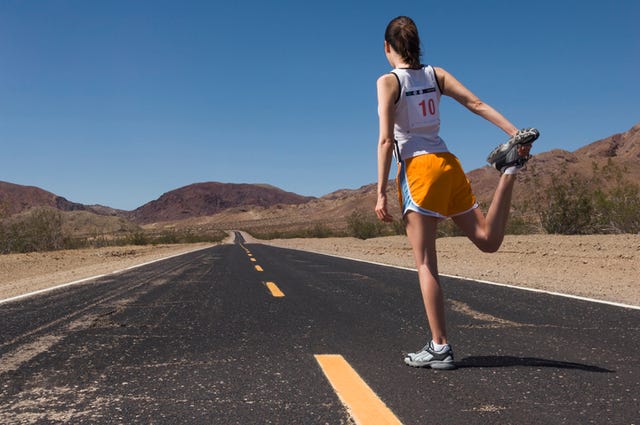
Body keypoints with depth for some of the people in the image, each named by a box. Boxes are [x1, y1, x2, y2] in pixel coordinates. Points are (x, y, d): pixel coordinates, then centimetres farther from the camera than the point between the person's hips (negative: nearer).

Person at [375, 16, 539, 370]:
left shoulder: (388, 81, -2)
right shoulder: (436, 74, 13)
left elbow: (386, 140, -9)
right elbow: (477, 104, 2)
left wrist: (381, 193, -9)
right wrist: (515, 133, -2)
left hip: (418, 168, -5)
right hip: (448, 165, 6)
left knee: (425, 264, -3)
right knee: (488, 240, 18)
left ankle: (439, 348, 0)